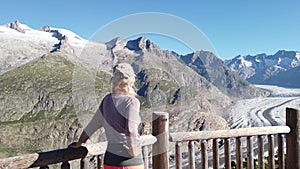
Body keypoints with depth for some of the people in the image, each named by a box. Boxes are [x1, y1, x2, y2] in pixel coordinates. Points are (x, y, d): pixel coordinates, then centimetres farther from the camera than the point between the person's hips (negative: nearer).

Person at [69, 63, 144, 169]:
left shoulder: (106, 101, 3)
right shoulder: (131, 101, -15)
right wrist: (134, 151, -12)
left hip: (110, 160, 6)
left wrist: (78, 144, 26)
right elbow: (131, 130, -28)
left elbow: (91, 126, 12)